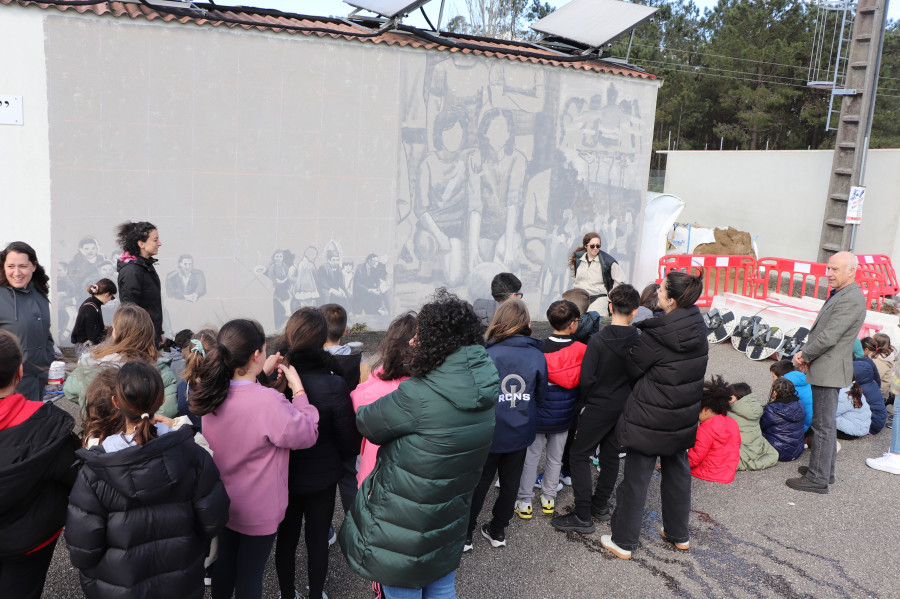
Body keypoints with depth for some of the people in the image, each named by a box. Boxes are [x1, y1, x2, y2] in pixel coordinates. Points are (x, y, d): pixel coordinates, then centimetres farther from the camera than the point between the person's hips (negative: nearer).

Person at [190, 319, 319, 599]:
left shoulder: (213, 393, -11)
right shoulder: (269, 402, -34)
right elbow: (307, 434, -19)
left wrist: (262, 374, 7)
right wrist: (298, 389, -13)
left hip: (221, 503, 6)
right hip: (258, 512, -6)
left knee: (223, 564, 25)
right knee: (250, 575, 13)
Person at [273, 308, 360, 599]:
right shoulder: (334, 385, -25)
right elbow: (348, 439, -14)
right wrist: (339, 459, 8)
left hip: (282, 476, 2)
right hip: (322, 477, -2)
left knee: (286, 538, 21)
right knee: (318, 540, 18)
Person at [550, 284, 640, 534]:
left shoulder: (598, 340, -20)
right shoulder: (639, 341, -7)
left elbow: (587, 379, -17)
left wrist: (586, 402, -1)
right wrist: (627, 397, 15)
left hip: (598, 408, -5)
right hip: (625, 408, 5)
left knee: (579, 456, 4)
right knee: (611, 455, 19)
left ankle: (583, 516, 3)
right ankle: (600, 506, 32)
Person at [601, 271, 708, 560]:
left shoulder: (656, 335, -24)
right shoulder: (699, 329, -3)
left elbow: (632, 368, -12)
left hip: (650, 419, -7)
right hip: (683, 418, 7)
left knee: (636, 478, 6)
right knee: (678, 471, 23)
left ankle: (623, 541, 17)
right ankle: (679, 534, 38)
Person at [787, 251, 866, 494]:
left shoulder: (851, 300, -21)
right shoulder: (840, 295, 13)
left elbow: (829, 337, -25)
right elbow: (820, 330, 17)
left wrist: (804, 356, -11)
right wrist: (806, 353, 4)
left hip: (829, 371, -11)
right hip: (826, 369, 11)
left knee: (823, 425, -3)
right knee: (826, 422, 20)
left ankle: (818, 479, 5)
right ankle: (825, 469, 33)